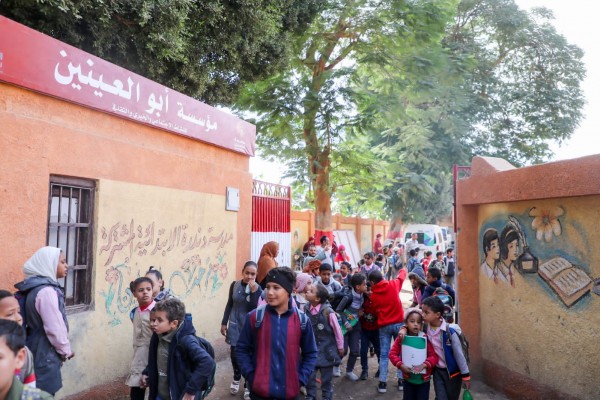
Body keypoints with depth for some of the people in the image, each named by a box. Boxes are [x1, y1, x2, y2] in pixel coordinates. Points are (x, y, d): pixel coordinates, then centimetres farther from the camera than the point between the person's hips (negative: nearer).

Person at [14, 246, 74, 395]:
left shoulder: (35, 287, 8)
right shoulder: (46, 291, -21)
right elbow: (55, 328, -22)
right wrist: (66, 350, -6)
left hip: (37, 350, 9)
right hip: (45, 354, -9)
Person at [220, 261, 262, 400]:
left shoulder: (258, 288, -9)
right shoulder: (234, 285, -2)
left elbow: (255, 309, -18)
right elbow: (229, 304, 7)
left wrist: (253, 291, -26)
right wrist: (224, 323, 8)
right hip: (235, 325, 2)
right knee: (234, 354, 8)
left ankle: (248, 386, 19)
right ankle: (236, 378, 36)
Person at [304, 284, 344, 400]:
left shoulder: (328, 311, -21)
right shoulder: (306, 308, -8)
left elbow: (337, 330, -10)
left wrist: (340, 347, -1)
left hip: (326, 349, -3)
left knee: (326, 378, 9)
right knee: (309, 376, 6)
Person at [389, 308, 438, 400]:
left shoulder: (425, 338, -10)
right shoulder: (401, 338, -6)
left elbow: (434, 356, -12)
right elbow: (392, 353, -3)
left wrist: (424, 365, -26)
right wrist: (400, 365, -17)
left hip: (423, 379, -1)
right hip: (408, 379, 1)